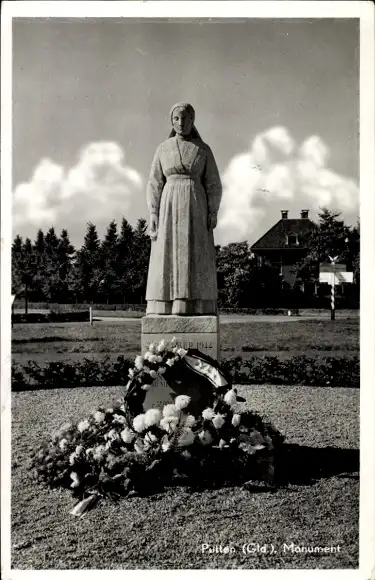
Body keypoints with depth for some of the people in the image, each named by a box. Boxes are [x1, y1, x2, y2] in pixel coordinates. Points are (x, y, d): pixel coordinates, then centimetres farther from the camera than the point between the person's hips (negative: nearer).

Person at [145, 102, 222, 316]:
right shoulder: (163, 149, 9)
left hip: (196, 208, 0)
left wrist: (213, 212, -5)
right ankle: (165, 310, -1)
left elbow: (213, 184, 5)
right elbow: (155, 184, 6)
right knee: (168, 258, -5)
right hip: (170, 208, 1)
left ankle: (198, 310, -1)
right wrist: (153, 213, -4)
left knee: (198, 259, -6)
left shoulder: (204, 149, 8)